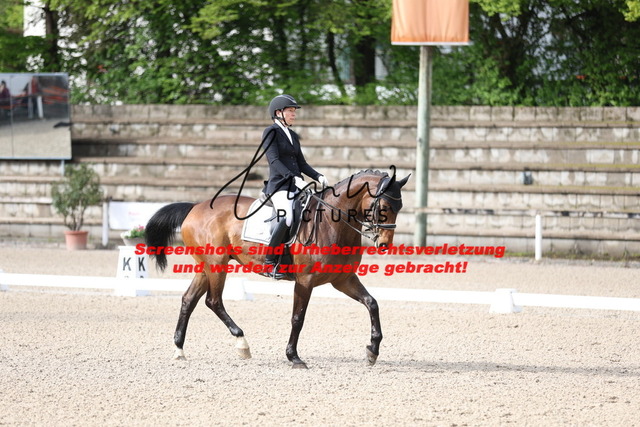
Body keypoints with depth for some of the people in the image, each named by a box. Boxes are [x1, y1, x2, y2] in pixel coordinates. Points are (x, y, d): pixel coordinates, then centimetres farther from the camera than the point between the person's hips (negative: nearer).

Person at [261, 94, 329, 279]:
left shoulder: (293, 135, 22)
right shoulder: (271, 132, -1)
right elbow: (274, 160, -13)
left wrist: (319, 177, 4)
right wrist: (294, 178, -24)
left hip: (296, 186, 8)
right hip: (279, 185, -8)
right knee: (287, 217, -33)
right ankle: (269, 260, -24)